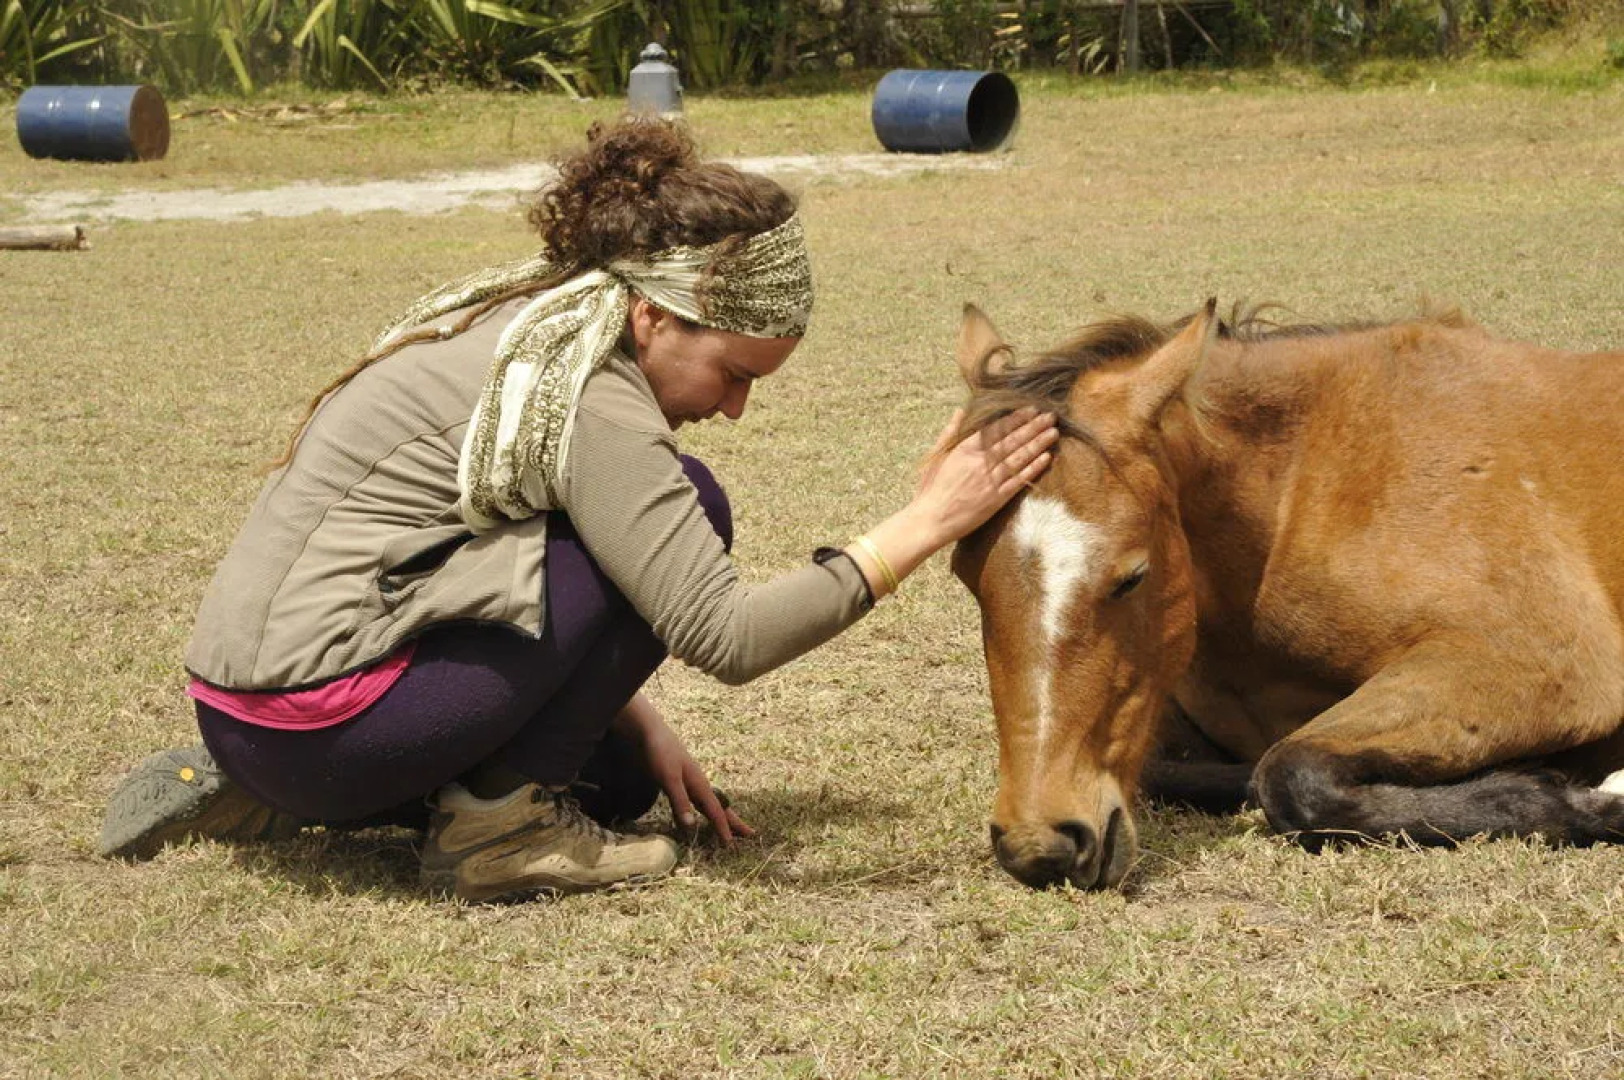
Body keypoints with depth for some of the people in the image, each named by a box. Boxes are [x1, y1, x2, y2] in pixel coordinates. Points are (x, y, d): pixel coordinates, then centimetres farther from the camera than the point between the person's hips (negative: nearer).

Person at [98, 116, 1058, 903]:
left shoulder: (529, 318, 11)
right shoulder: (586, 397, -18)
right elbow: (725, 637, -20)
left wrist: (638, 723, 14)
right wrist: (924, 527, -16)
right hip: (319, 715, -10)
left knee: (620, 774, 27)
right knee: (689, 504, -10)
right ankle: (501, 819, -6)